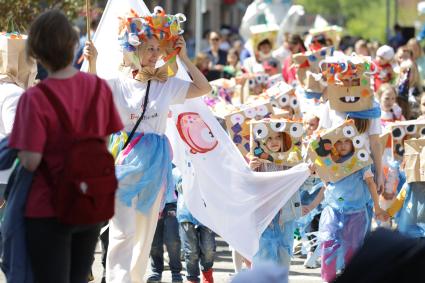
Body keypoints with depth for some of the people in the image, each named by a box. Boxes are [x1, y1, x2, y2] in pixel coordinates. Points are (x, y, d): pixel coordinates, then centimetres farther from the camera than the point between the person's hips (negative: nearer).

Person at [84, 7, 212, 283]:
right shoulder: (118, 84, 0)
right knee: (124, 232, -12)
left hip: (156, 163, 4)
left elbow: (204, 88, 10)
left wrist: (183, 57, 4)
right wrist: (92, 60, -18)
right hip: (126, 159, -4)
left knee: (145, 232, 9)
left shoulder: (167, 85, 8)